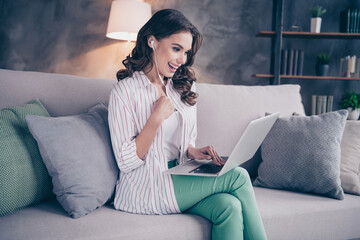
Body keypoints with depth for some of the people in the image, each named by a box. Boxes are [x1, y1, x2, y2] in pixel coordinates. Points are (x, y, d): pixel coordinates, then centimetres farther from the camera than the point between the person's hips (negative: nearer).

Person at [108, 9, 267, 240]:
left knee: (229, 207, -26)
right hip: (145, 188, -5)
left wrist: (194, 151, -4)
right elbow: (126, 161, -11)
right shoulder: (126, 90, -8)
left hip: (179, 179, 6)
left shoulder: (184, 88, 13)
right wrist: (157, 117, -17)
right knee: (238, 176, -20)